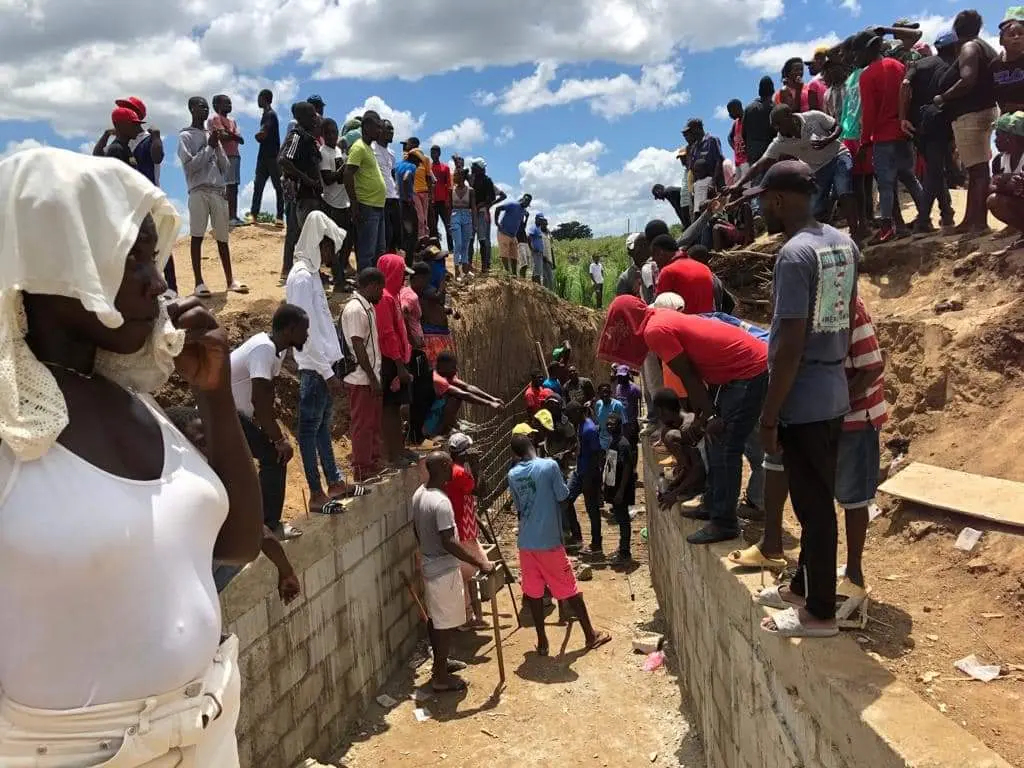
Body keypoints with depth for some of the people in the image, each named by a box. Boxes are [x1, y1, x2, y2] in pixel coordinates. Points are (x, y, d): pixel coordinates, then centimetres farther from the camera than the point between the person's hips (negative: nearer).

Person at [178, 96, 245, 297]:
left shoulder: (212, 135, 19)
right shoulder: (185, 136, 2)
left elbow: (225, 166, 13)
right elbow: (190, 166, -10)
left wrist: (217, 146, -1)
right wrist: (209, 147, -9)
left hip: (218, 191, 5)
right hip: (198, 191, -5)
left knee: (222, 236, 7)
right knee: (197, 236, -5)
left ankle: (230, 280, 10)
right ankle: (199, 282, -5)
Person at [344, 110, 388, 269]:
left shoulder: (368, 148, 19)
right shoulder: (359, 147, -9)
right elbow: (348, 176, -18)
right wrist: (355, 207, -21)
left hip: (378, 207, 10)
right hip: (367, 208, -10)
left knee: (379, 253, 14)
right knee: (366, 253, -8)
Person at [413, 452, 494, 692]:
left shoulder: (419, 494, 1)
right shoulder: (441, 502, -28)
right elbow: (449, 543, -30)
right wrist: (480, 563, -26)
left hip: (428, 565, 9)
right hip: (444, 570, -9)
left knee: (434, 618, 21)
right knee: (446, 624, 4)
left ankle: (441, 662, 38)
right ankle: (440, 677, 14)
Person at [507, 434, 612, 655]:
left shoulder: (512, 475, 2)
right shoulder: (549, 466, -13)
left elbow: (518, 507, 11)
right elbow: (564, 498, -7)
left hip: (525, 542, 4)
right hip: (548, 541, -4)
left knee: (533, 592, 13)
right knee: (569, 589, 8)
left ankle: (542, 642, 19)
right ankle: (590, 635, 21)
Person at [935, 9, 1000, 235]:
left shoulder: (969, 48, -8)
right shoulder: (988, 48, 21)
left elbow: (968, 81, -23)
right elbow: (985, 82, 20)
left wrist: (942, 98, -12)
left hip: (971, 114, -10)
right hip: (985, 110, 10)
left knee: (977, 168, -12)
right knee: (976, 168, 11)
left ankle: (979, 222, -14)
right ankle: (971, 220, 15)